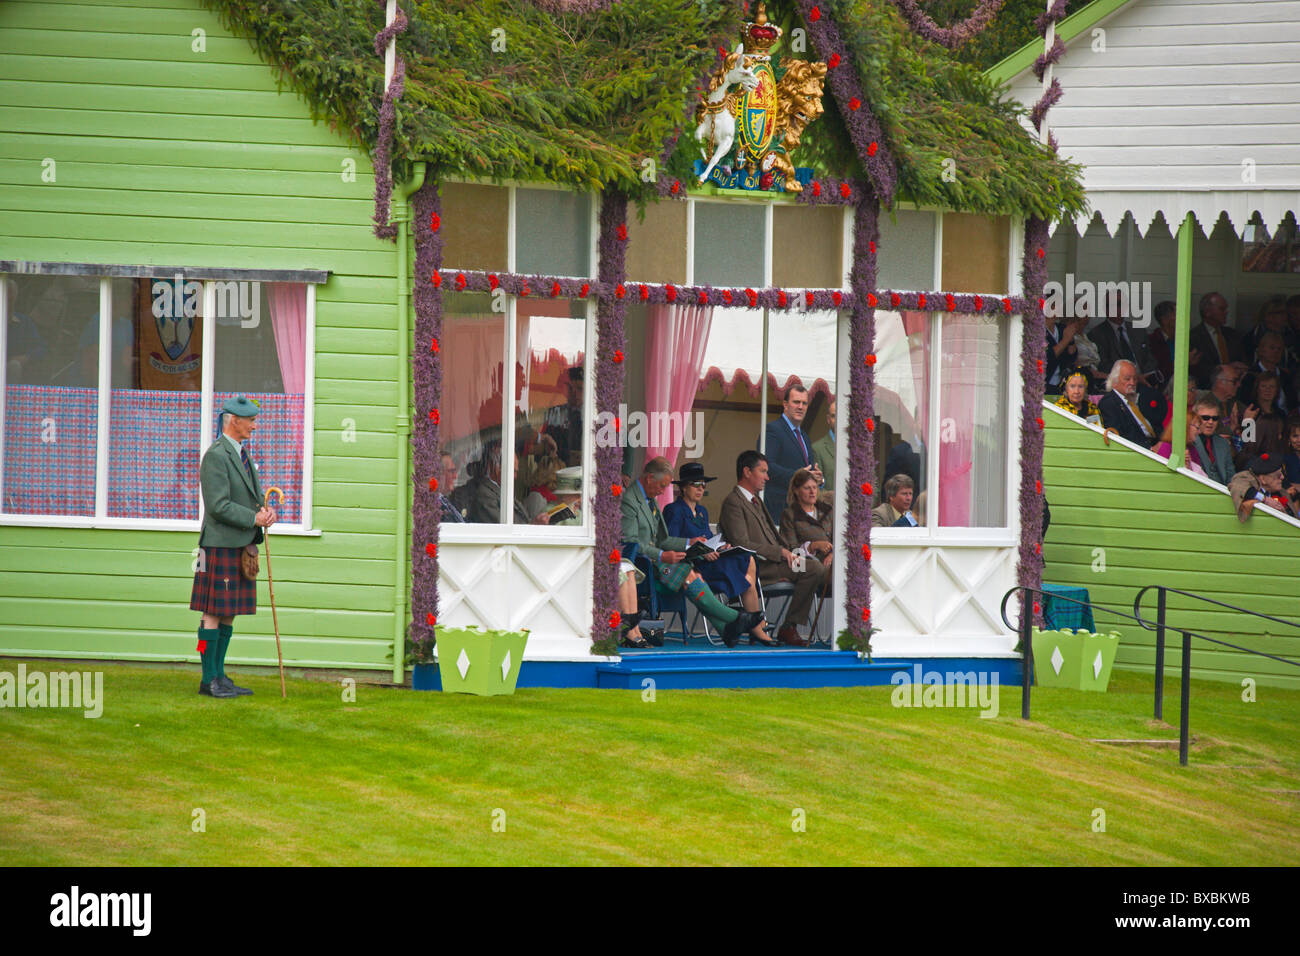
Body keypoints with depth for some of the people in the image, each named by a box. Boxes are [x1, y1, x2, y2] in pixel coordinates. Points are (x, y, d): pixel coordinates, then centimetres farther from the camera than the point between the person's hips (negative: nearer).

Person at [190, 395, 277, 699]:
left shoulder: (242, 454, 17)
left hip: (241, 547, 9)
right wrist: (255, 518, -14)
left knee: (229, 613, 11)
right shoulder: (216, 456, -14)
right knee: (213, 613, -5)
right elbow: (219, 506, -19)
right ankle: (209, 679, -2)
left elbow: (253, 496, 21)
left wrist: (265, 510, -1)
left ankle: (219, 675, 15)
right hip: (221, 546, -9)